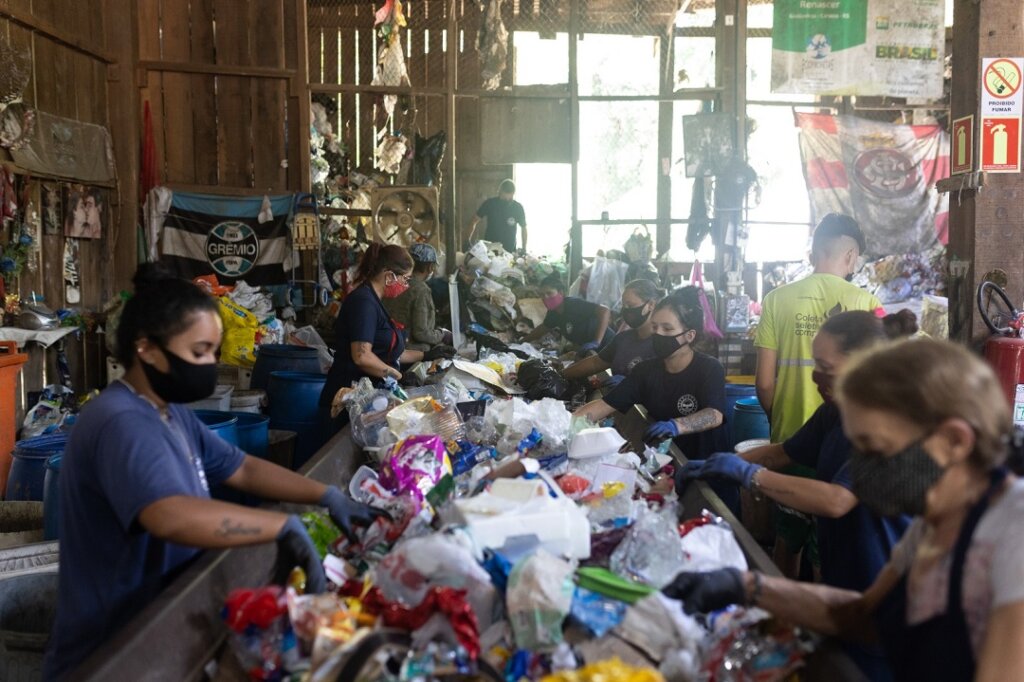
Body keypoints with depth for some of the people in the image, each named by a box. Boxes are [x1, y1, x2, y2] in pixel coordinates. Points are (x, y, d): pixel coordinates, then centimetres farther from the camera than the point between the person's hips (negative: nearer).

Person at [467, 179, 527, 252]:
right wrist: (469, 240, -10)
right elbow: (474, 222, -1)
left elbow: (524, 228, 6)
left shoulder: (518, 207, -6)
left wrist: (524, 249, 3)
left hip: (510, 250, 0)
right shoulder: (489, 203, -7)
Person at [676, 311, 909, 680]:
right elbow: (784, 452, 15)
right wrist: (721, 464, 0)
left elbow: (836, 501, -35)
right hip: (839, 580, 8)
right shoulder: (836, 410, 2)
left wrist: (748, 474, -28)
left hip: (879, 593, -8)